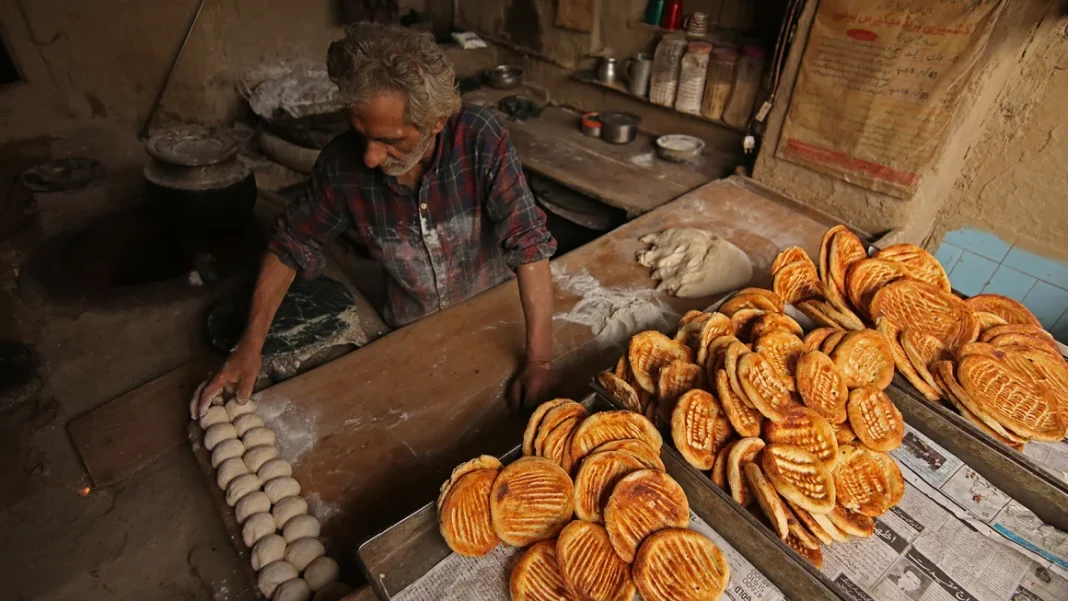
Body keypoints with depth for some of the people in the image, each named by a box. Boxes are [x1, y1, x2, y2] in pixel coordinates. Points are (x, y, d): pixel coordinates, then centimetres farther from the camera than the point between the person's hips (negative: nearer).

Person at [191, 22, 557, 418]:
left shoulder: (480, 140, -28)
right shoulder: (342, 162, -21)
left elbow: (529, 244, -29)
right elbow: (290, 245, -7)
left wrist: (539, 360, -34)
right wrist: (250, 345, -12)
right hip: (411, 332, 2)